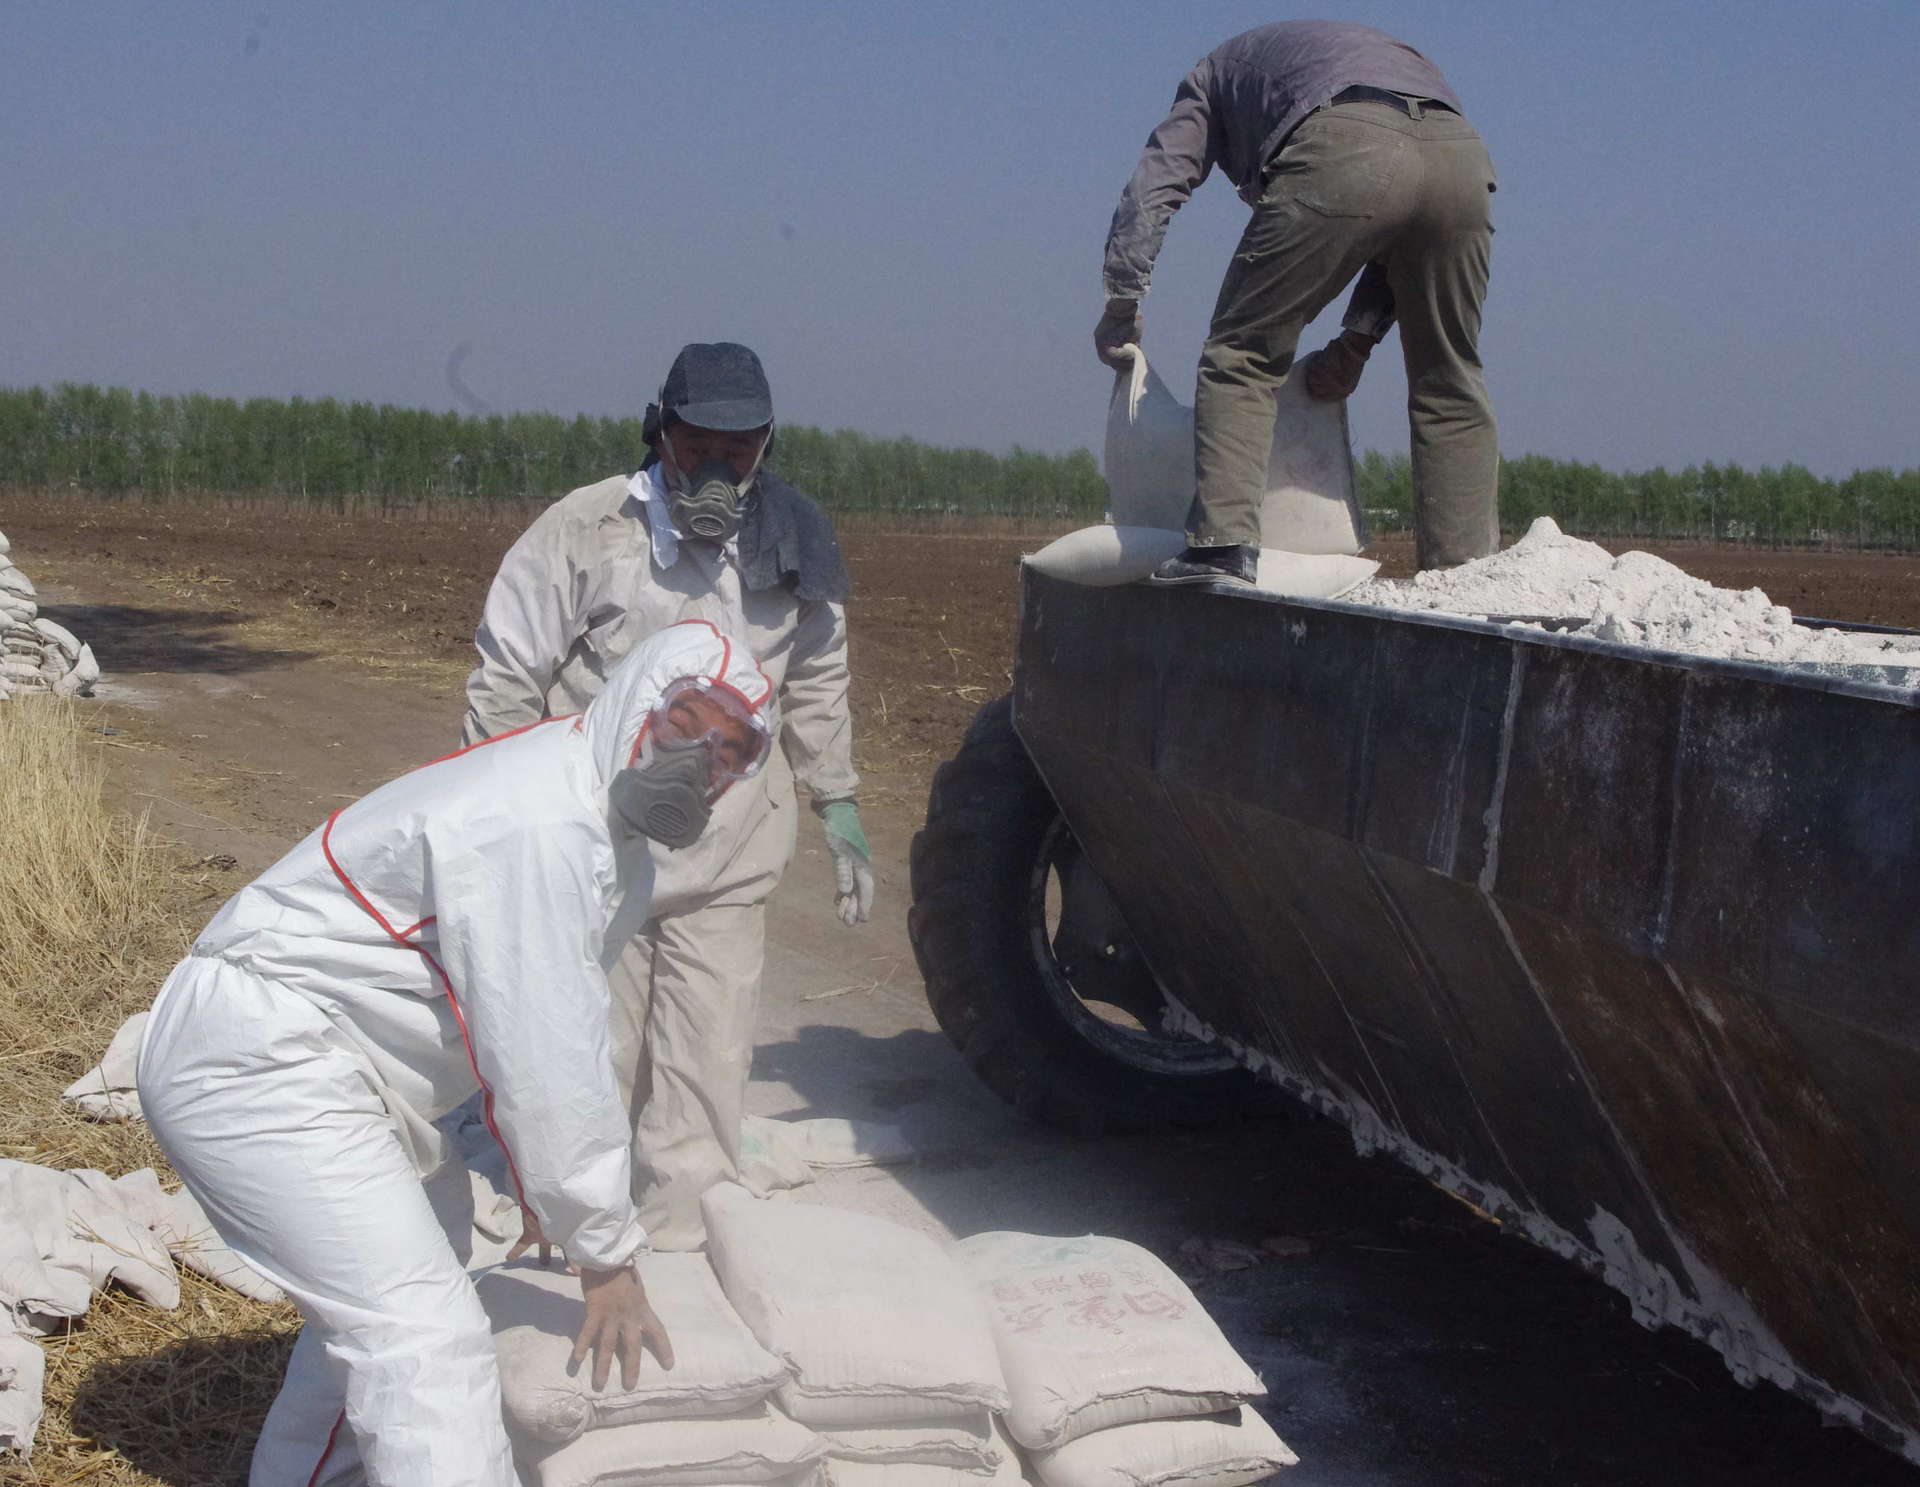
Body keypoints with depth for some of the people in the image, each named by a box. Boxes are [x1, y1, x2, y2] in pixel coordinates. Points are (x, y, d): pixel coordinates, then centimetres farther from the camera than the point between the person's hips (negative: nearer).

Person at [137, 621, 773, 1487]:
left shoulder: (610, 827, 8)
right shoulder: (535, 826, -25)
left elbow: (562, 1027, 17)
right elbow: (546, 1059, -24)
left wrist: (542, 1179, 23)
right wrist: (606, 1259, -13)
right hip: (255, 1067, -11)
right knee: (430, 1343, -16)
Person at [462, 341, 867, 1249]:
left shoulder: (791, 539, 2)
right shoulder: (585, 529, -11)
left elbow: (816, 685, 16)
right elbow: (506, 679, -4)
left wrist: (837, 805, 13)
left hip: (728, 864, 3)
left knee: (707, 1068, 3)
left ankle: (681, 1241, 16)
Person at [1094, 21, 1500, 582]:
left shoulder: (1216, 71, 36)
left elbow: (1153, 184, 20)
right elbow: (1406, 241, 33)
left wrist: (1121, 304, 23)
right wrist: (1359, 337, 30)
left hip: (1342, 156, -4)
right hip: (1460, 153, 5)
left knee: (1243, 356, 7)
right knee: (1450, 387, 15)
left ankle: (1223, 543, -7)